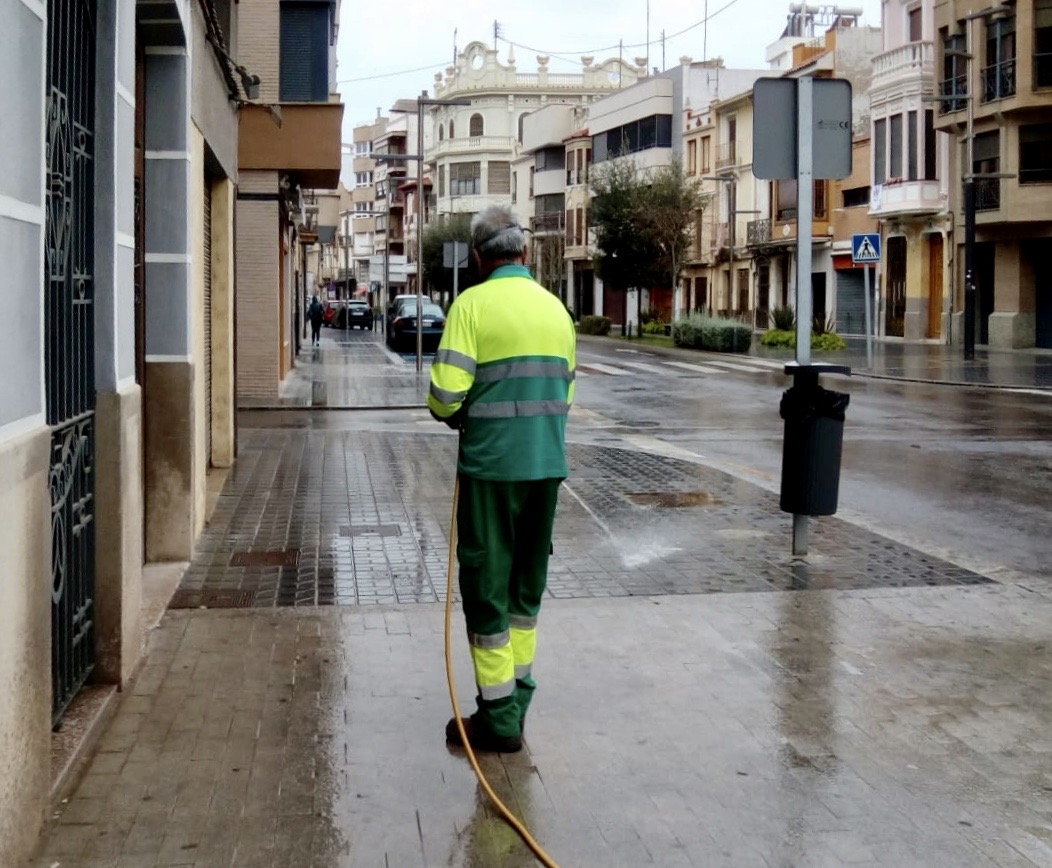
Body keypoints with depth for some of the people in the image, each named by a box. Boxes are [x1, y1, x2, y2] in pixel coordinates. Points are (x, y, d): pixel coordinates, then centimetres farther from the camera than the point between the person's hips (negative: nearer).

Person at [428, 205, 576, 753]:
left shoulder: (474, 304, -8)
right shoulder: (556, 308, 10)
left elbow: (446, 393, -14)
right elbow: (564, 394, 12)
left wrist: (454, 416, 6)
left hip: (492, 466, -6)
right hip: (547, 466, 6)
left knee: (486, 586, 3)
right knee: (526, 584, 18)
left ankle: (499, 718, 7)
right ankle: (518, 699, 27)